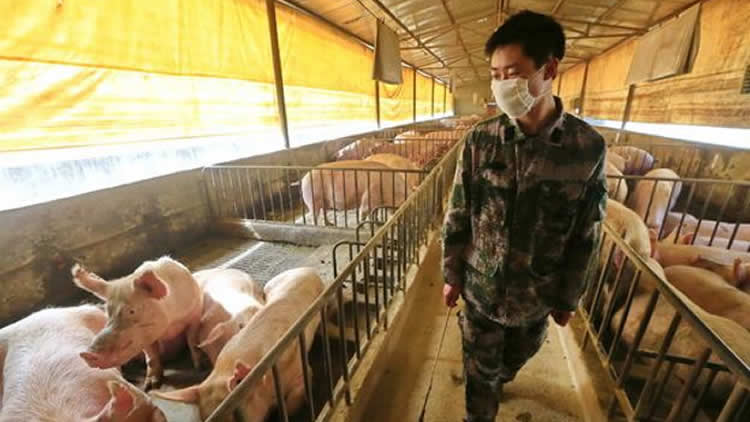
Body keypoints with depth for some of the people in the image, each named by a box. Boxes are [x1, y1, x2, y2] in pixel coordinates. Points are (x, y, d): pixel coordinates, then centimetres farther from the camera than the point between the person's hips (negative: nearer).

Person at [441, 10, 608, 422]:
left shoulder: (589, 147, -14)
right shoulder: (480, 140, -14)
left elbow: (587, 236, -5)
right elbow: (457, 215, -7)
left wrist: (568, 298, 2)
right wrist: (451, 274, -2)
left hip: (538, 294, 2)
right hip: (480, 287, -1)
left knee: (516, 358, 30)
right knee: (479, 370, 19)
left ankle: (496, 382, 64)